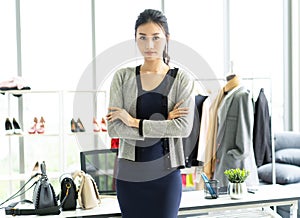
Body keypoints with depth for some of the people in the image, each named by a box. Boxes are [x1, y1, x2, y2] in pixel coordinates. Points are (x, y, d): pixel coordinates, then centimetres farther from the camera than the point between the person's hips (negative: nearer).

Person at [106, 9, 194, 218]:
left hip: (165, 173, -1)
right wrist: (162, 123, -13)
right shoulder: (123, 77, 2)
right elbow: (113, 127, -7)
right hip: (129, 174, 1)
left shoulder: (181, 79, -1)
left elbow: (184, 127, -13)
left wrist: (134, 122, -13)